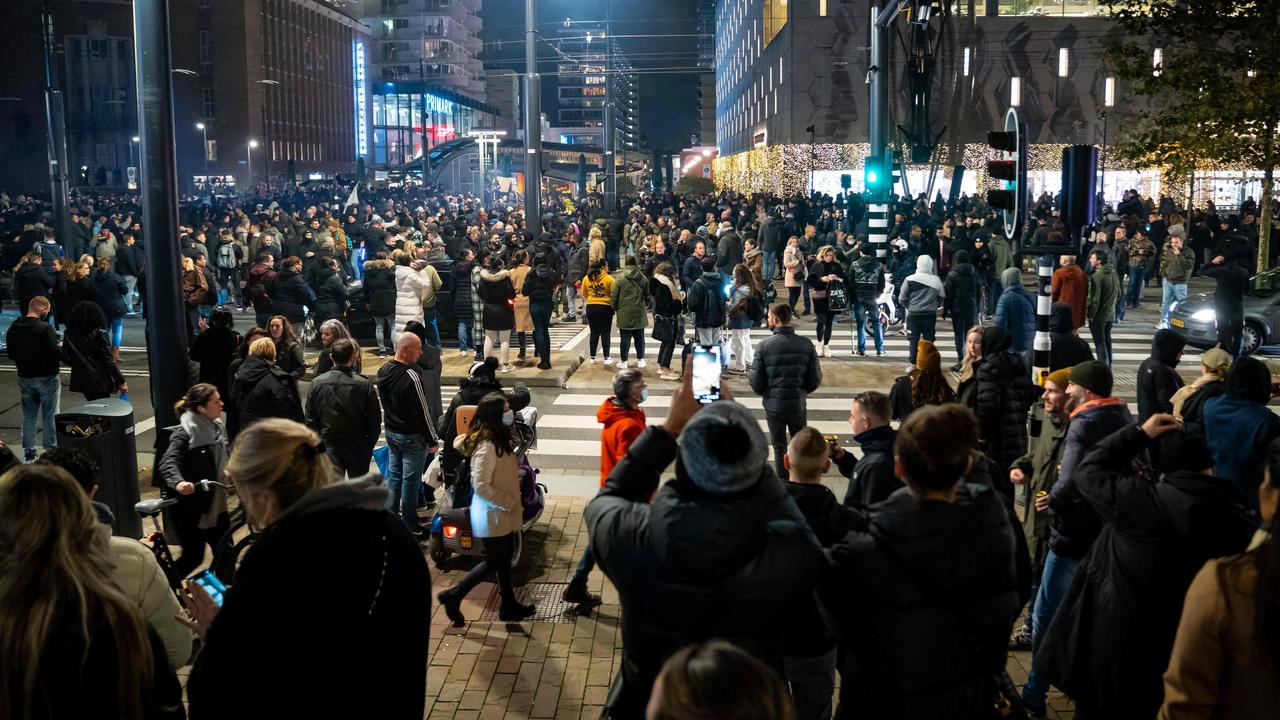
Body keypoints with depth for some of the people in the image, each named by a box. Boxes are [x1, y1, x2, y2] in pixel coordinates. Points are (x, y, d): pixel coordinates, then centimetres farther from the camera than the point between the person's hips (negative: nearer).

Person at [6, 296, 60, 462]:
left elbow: (11, 354, 11)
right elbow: (56, 353, -20)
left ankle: (28, 454, 19)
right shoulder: (45, 328, -19)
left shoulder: (13, 328, 2)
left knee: (28, 418, 14)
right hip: (47, 378, -6)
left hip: (24, 378, 6)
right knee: (49, 417, 4)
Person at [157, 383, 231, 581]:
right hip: (190, 509, -7)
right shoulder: (185, 433, -19)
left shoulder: (216, 427, 6)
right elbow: (167, 463, -32)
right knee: (193, 557, 1)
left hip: (215, 505, 7)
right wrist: (178, 483, -50)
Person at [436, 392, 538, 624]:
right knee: (493, 562, 4)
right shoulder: (487, 447, -27)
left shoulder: (499, 440, 1)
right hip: (492, 515, -9)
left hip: (503, 513, 9)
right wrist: (509, 502, -19)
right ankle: (453, 596, 15)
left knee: (505, 558, 18)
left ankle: (509, 606, 31)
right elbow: (481, 487, -28)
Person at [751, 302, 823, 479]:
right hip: (798, 405, 1)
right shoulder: (806, 345, -8)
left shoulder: (765, 345, -14)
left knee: (779, 448, 13)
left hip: (773, 405, -1)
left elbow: (756, 382, -11)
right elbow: (815, 380, -4)